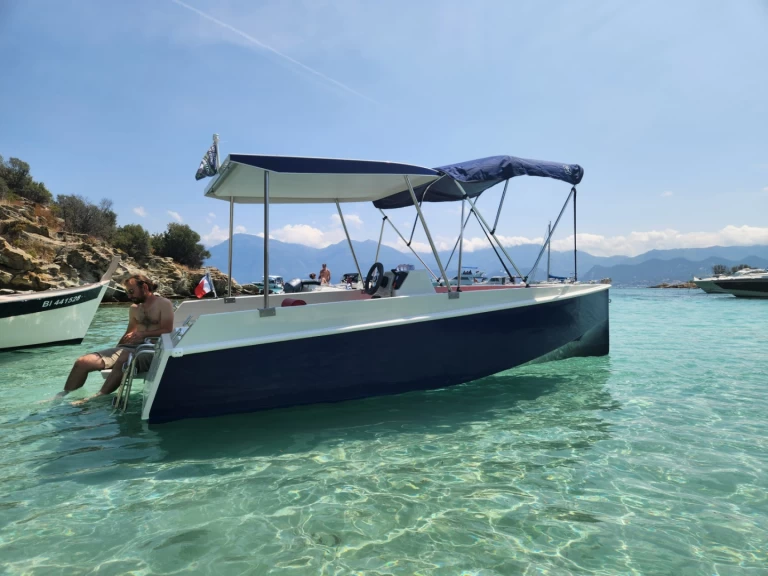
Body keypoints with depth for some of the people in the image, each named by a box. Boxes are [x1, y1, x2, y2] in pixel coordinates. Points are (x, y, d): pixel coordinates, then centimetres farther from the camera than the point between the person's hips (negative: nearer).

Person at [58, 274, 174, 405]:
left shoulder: (164, 304, 0)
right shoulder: (134, 308, 22)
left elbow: (167, 330, -12)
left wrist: (143, 334, -24)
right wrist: (114, 352, 15)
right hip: (132, 347, 8)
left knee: (124, 360, -41)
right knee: (83, 362, -8)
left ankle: (97, 398, -37)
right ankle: (62, 396, 1)